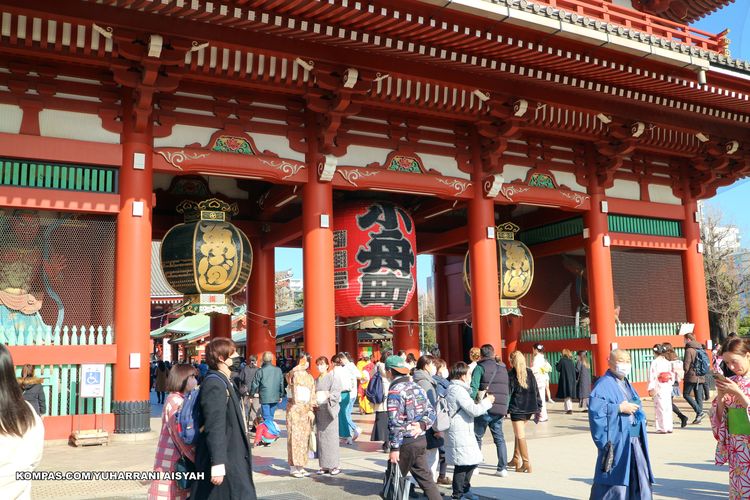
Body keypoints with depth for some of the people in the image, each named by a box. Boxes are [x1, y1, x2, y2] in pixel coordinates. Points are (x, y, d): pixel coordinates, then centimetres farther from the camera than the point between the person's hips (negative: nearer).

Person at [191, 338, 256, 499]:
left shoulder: (224, 382, 17)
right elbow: (214, 426, -24)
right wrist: (218, 464, -28)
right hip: (223, 461, -10)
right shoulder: (214, 384, -17)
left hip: (232, 458, 10)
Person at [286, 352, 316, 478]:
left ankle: (300, 466, 13)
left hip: (306, 409, 6)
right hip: (294, 407, -6)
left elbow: (312, 396, 15)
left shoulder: (310, 378, 15)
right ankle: (293, 467, -2)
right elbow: (289, 378, -27)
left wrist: (311, 410, 4)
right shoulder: (294, 374, -1)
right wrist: (297, 368, -44)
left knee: (304, 437, 6)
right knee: (294, 436, -7)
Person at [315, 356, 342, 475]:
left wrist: (328, 395, -29)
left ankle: (335, 465, 0)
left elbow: (336, 393, -12)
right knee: (321, 438, 6)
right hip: (319, 410, 6)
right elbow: (314, 394, 16)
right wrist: (313, 401, -4)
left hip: (329, 410, -6)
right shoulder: (316, 380, 15)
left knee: (331, 437, -6)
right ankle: (325, 465, 12)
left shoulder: (332, 378, -3)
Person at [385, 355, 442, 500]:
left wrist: (394, 448, -16)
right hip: (421, 440, 7)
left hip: (405, 443, -7)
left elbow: (395, 423, -19)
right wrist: (422, 425, -4)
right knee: (425, 477, 12)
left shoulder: (395, 391, -14)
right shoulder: (417, 387, 11)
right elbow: (431, 412, 11)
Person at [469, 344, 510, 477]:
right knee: (499, 438, 12)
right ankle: (503, 468, 8)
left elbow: (473, 388, -14)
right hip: (500, 410, 5)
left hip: (485, 408, -5)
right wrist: (505, 408, 16)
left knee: (477, 437, 8)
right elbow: (507, 390, 14)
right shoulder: (503, 368, 15)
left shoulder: (480, 367, -2)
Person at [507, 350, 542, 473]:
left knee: (520, 436, -1)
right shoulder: (530, 373, 7)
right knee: (519, 433, 20)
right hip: (529, 408, 6)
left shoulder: (511, 375, -7)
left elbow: (508, 393, -9)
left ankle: (526, 464, -5)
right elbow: (536, 391, 9)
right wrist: (538, 408, 13)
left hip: (517, 408, -6)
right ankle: (516, 459, 27)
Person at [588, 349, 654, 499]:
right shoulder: (604, 384, -9)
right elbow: (594, 408, -22)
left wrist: (640, 415, 5)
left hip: (635, 440, 8)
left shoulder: (626, 384, 17)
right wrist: (620, 408, -19)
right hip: (617, 442, -8)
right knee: (616, 481, -4)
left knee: (641, 480, 10)